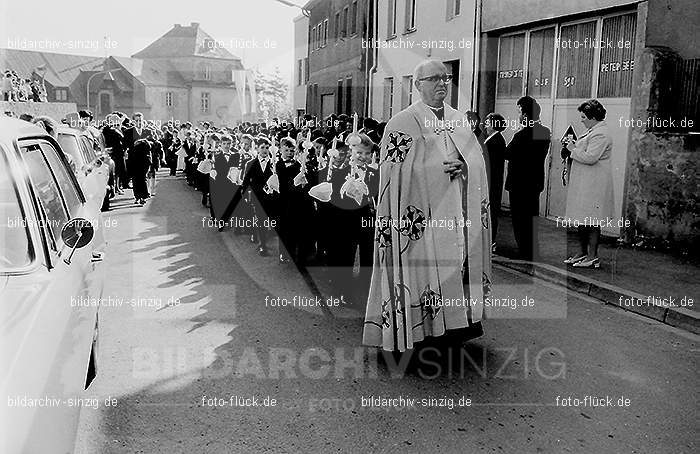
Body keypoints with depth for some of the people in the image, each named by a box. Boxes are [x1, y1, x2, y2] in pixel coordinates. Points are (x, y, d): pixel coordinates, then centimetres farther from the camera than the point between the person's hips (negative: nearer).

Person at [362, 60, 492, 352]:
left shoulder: (459, 121, 15)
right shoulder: (403, 123, -3)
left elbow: (477, 161, 13)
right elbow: (398, 170, -10)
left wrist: (462, 167, -9)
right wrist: (440, 170, -16)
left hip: (462, 215, 6)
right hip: (424, 215, -5)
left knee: (463, 261, 7)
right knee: (429, 269, -6)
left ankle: (464, 316, 18)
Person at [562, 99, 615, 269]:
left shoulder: (600, 134, -16)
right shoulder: (593, 131, 18)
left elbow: (590, 157, -24)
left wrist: (573, 149, -11)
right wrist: (574, 146, 12)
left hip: (593, 185, -10)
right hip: (583, 184, 10)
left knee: (591, 222, -5)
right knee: (582, 220, 14)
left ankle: (593, 257, 2)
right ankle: (583, 253, 22)